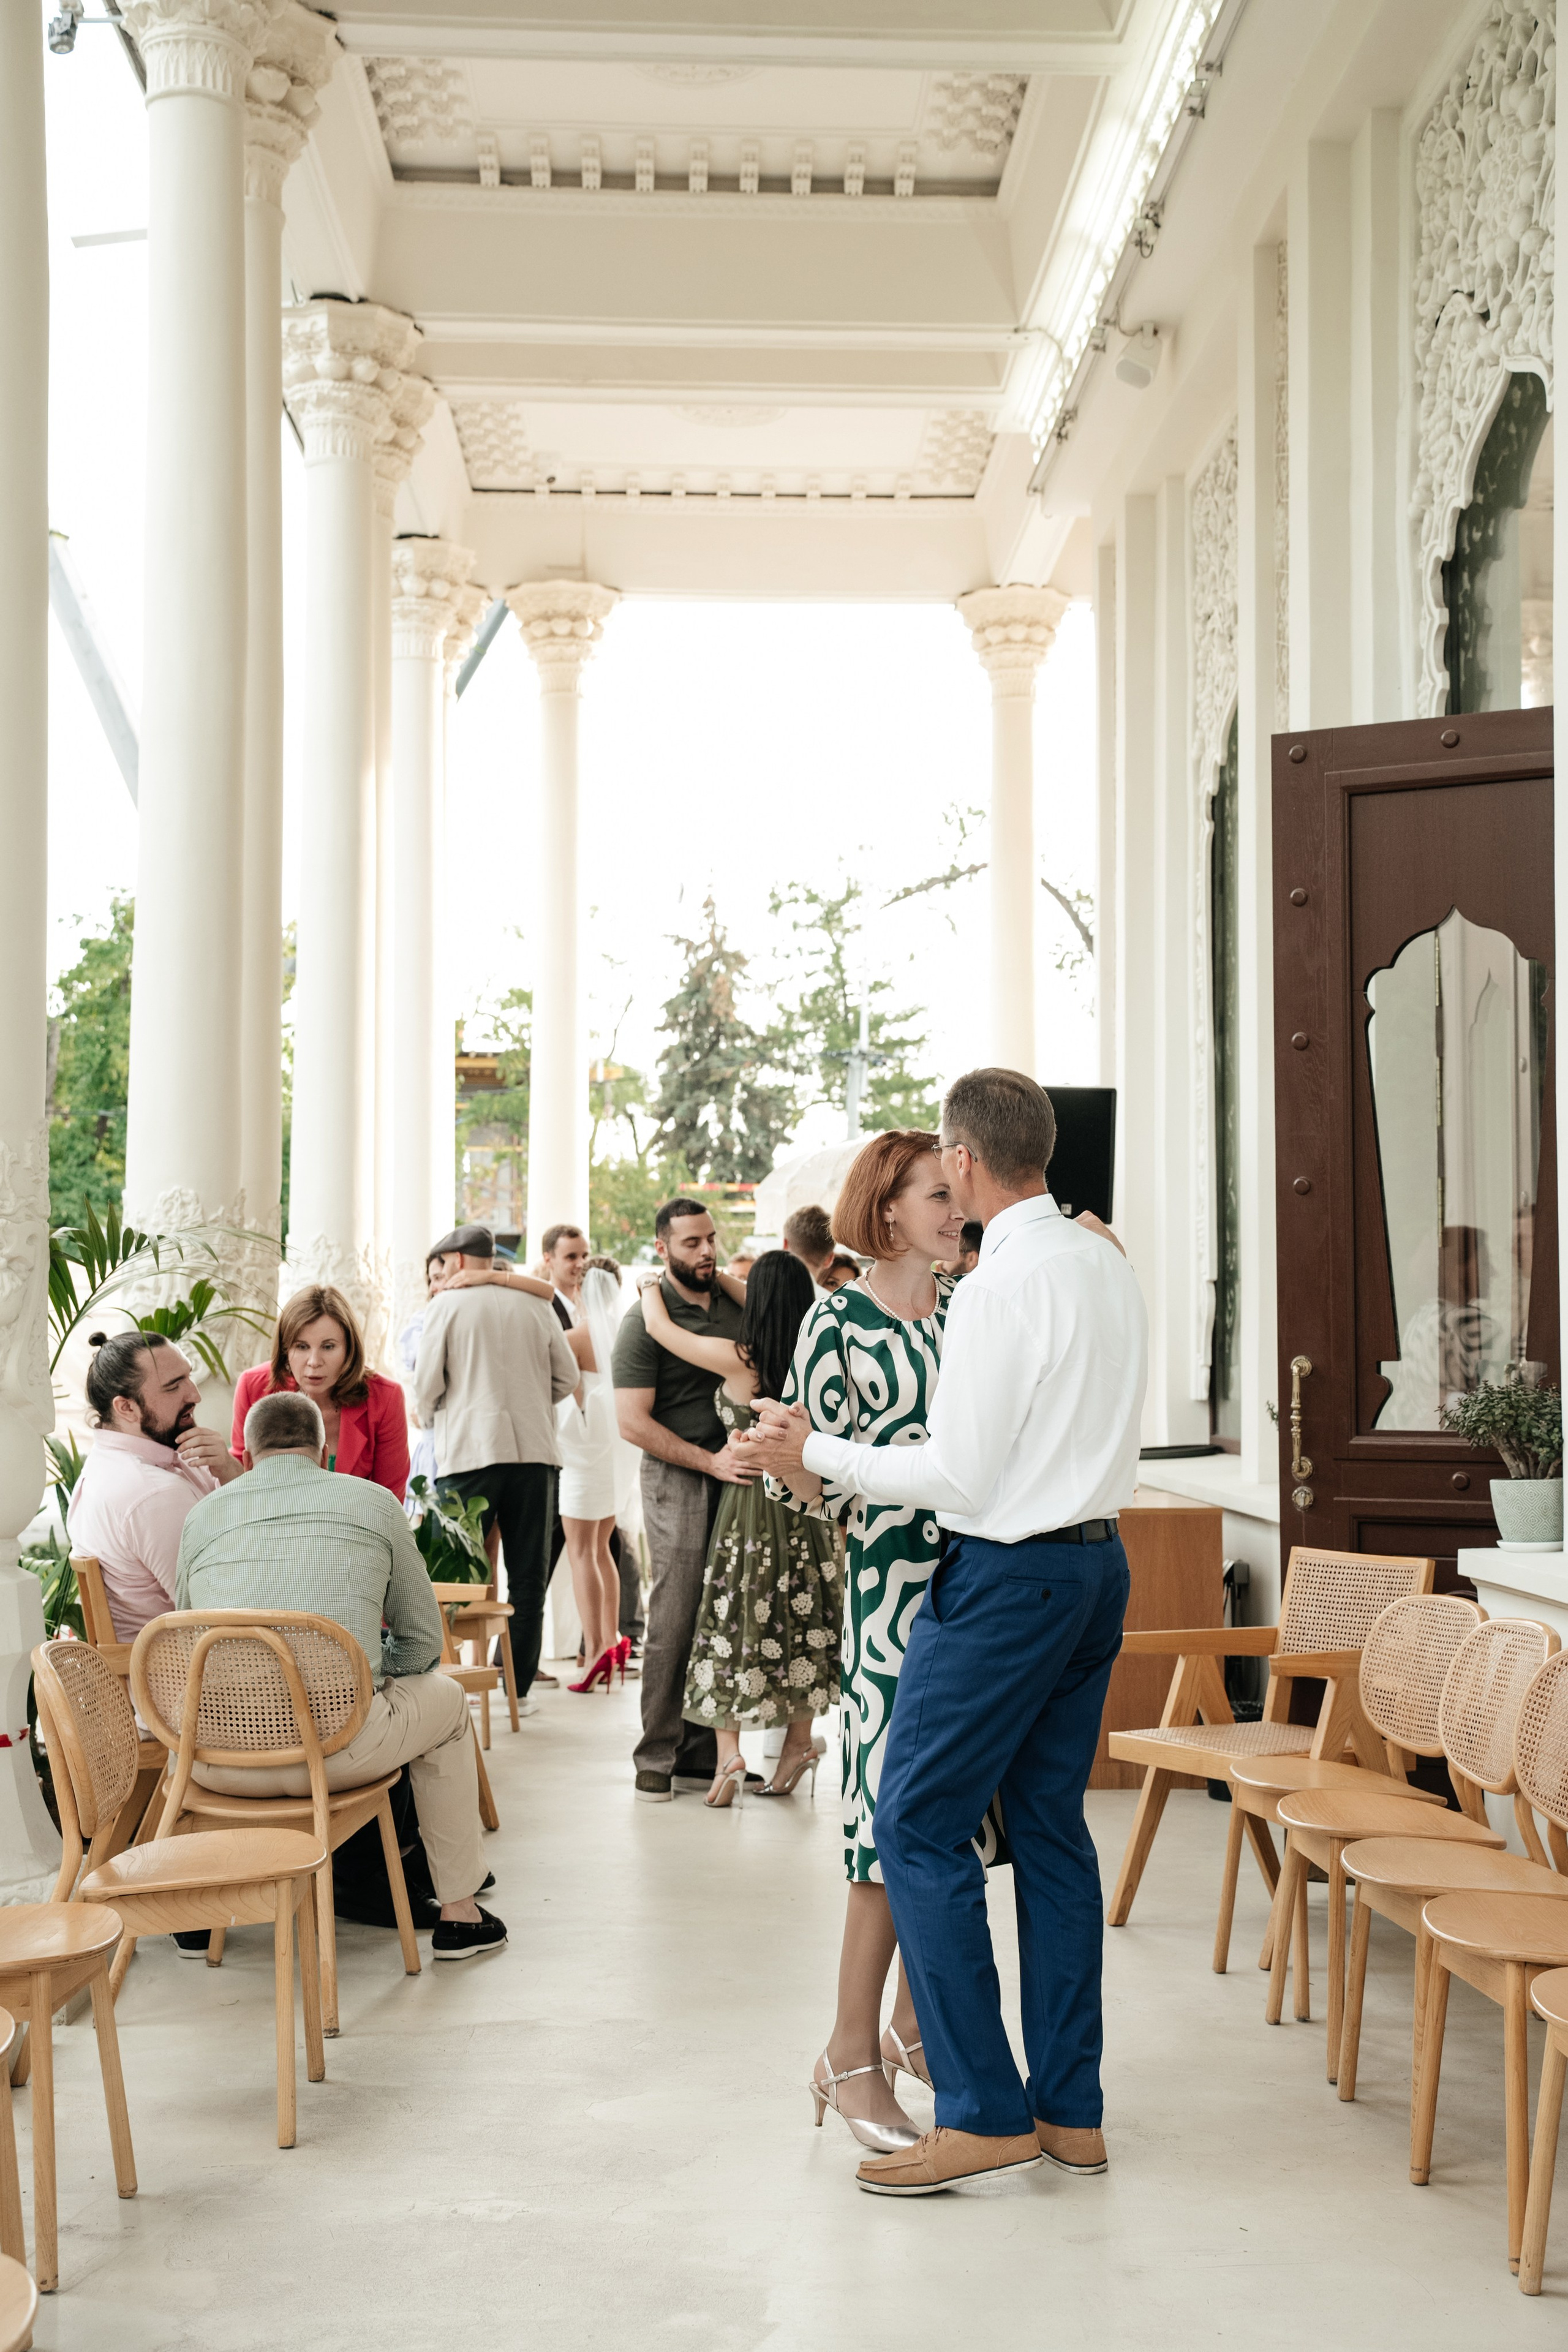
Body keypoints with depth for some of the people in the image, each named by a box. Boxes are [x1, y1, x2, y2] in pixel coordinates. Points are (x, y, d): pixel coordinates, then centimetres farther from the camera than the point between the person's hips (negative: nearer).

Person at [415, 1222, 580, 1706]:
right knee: (528, 1575, 8)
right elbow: (568, 1376, 10)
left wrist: (429, 1415, 19)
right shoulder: (533, 1306, 8)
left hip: (470, 1450, -3)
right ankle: (519, 1684, 9)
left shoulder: (447, 1305, -1)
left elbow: (427, 1384, -1)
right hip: (534, 1451, 3)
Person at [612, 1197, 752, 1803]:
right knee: (674, 1624, -6)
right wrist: (710, 1461, -16)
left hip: (735, 1479, 5)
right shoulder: (645, 1323, -5)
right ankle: (656, 1759, 3)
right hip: (678, 1481, -5)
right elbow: (633, 1423, -11)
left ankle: (702, 1756, 13)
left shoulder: (734, 1301, 12)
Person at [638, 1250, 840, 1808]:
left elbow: (658, 1326, -4)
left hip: (749, 1501, -5)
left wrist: (651, 1287, 16)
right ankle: (799, 1740, 18)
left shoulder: (738, 1359, -15)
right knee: (798, 1621, 13)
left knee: (736, 1620, 3)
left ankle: (728, 1751, -3)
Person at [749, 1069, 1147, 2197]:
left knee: (920, 1826, -2)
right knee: (1051, 1824, 13)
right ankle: (1072, 2109, 17)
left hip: (1011, 1575, -9)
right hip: (1099, 1556, 9)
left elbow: (958, 1476, -18)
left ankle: (985, 2112, -2)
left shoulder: (1004, 1286, -18)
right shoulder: (1108, 1264, 10)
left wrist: (816, 1452, -9)